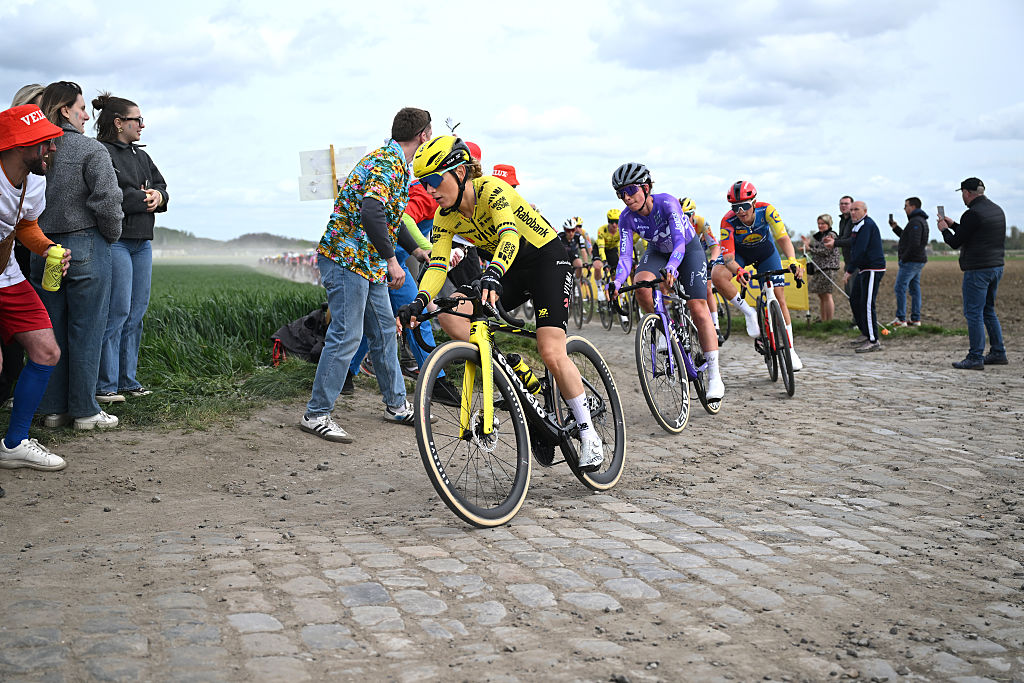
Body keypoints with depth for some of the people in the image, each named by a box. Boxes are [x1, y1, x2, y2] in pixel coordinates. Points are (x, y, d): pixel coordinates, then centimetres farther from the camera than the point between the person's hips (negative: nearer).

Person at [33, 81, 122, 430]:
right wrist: (111, 235, -1)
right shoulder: (92, 150, -10)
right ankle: (84, 411, 7)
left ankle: (53, 408, 17)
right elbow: (107, 200, -17)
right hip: (85, 247, -5)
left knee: (50, 331, 11)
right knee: (86, 330, 2)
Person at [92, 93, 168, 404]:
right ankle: (104, 385, -3)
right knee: (117, 312, -10)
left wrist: (157, 196, -4)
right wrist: (142, 199, -9)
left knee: (137, 312, 9)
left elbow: (161, 186, 19)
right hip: (114, 240, -9)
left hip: (142, 241, 9)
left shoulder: (141, 156, 21)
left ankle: (126, 380, 16)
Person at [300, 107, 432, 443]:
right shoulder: (386, 162, -17)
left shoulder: (395, 163, 16)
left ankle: (396, 405, 25)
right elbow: (372, 212, -32)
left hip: (368, 261, 10)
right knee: (346, 336, -8)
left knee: (385, 330, 14)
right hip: (347, 257, -10)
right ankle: (316, 415, 1)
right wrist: (392, 260, -27)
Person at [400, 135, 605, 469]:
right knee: (458, 325, -15)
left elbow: (509, 235, -42)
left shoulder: (491, 189, -25)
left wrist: (493, 275, -61)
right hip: (511, 269, 7)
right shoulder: (444, 218, -5)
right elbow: (437, 265, -12)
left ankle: (589, 434, -4)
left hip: (548, 259, -7)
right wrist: (418, 304, -31)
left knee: (551, 352, -21)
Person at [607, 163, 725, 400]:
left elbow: (679, 241, -44)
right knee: (641, 285, -30)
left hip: (689, 249, -3)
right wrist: (616, 283, -46)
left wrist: (670, 269, -63)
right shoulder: (627, 218, -22)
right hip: (658, 252, 3)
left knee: (698, 309, -13)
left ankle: (714, 376, -8)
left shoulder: (667, 203, -34)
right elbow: (625, 256, -27)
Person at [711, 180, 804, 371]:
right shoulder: (728, 221, -32)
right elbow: (728, 257, -35)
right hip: (739, 253, 0)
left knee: (779, 299, -4)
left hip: (765, 251, 0)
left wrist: (792, 260, -58)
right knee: (717, 274, -32)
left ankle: (790, 350, 9)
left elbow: (782, 237, -40)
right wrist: (738, 271, -57)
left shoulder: (766, 210, -32)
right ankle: (749, 313, -15)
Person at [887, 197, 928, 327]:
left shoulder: (916, 222, -16)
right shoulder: (921, 221, 19)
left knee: (900, 288, -8)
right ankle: (916, 319, 12)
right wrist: (895, 227, 20)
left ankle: (901, 319, -8)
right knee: (915, 289, 10)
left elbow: (914, 243, -25)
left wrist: (903, 258, -17)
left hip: (911, 261, -10)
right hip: (918, 261, 10)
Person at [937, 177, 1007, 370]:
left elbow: (955, 243, -11)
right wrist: (953, 225, 29)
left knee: (974, 313, -4)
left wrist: (944, 230, 7)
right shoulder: (997, 210, 13)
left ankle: (975, 358, -3)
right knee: (988, 311, 18)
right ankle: (998, 353, 21)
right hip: (997, 266, 9)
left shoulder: (973, 214, -16)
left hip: (978, 270, -9)